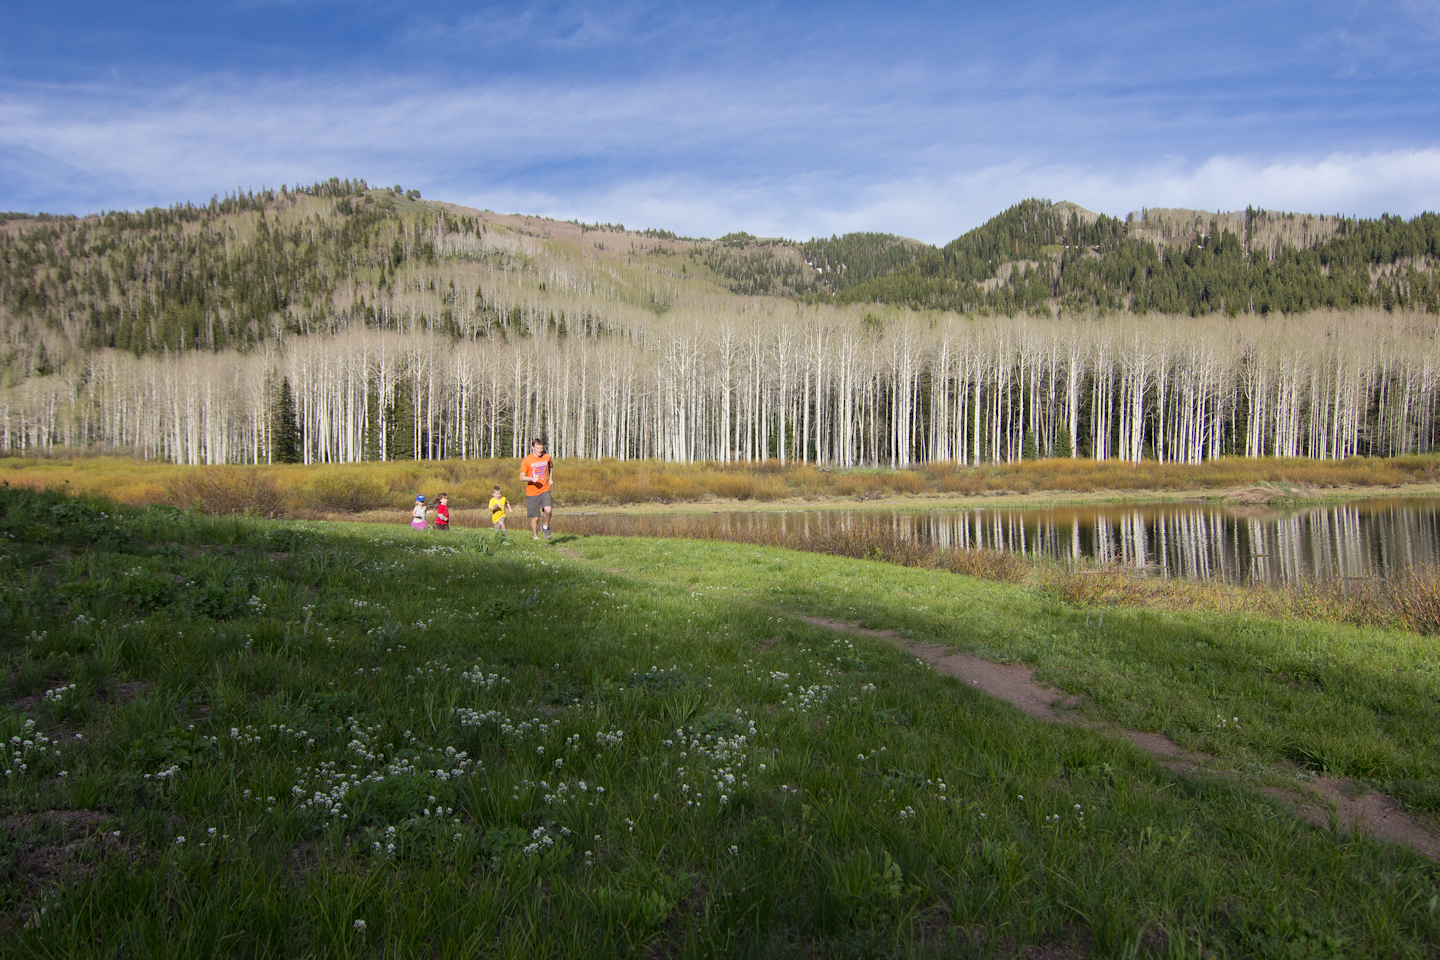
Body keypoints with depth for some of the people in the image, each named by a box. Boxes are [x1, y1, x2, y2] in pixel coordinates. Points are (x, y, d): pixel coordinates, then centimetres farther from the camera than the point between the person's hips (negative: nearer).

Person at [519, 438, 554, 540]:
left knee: (548, 510, -22)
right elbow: (522, 477, -6)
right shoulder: (526, 460, -7)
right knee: (535, 517, 2)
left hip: (545, 490, 2)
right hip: (532, 492, -2)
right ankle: (535, 537, 22)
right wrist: (532, 479, -24)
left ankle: (545, 527, 7)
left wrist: (551, 478, 17)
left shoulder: (547, 457, 3)